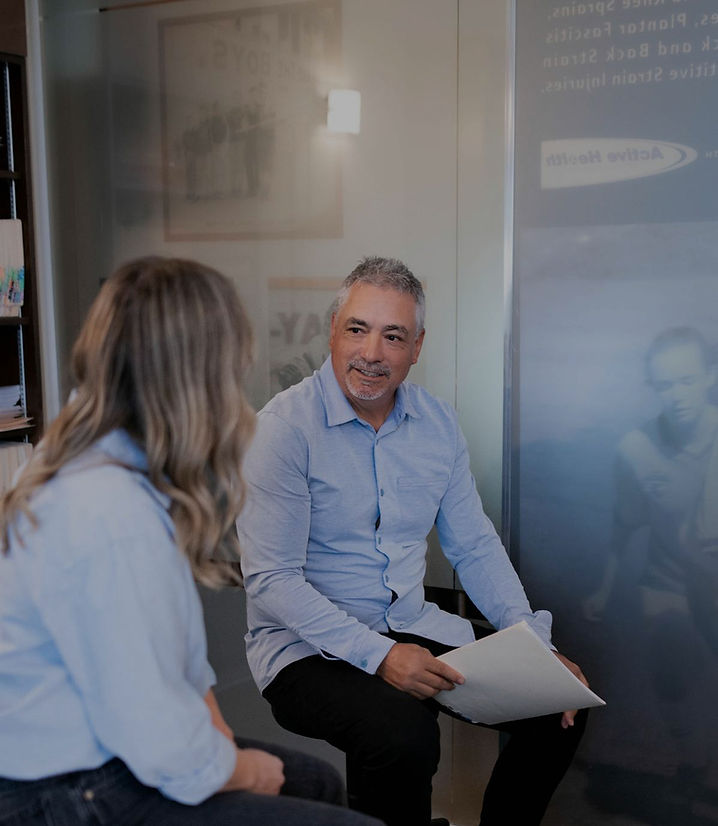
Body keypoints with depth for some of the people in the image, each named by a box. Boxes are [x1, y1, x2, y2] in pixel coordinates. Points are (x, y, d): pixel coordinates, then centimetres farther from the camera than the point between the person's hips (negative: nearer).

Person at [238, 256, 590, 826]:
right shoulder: (286, 425, -13)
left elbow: (475, 547, 11)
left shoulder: (438, 422, 5)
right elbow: (271, 580, -17)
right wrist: (378, 655, -25)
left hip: (413, 629, 6)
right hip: (308, 647, -6)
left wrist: (533, 643, -2)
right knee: (404, 733, -33)